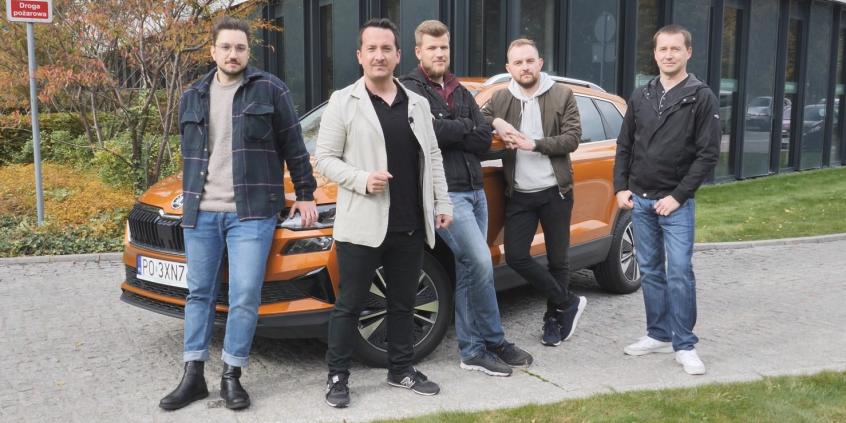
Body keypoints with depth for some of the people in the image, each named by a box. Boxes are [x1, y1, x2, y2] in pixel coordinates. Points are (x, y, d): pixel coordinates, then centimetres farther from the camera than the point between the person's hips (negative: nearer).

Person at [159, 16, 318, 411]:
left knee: (245, 295, -6)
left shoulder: (270, 90, -1)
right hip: (201, 213, 5)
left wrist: (305, 193, 1)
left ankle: (231, 377, 9)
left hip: (251, 212, -4)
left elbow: (293, 146, 2)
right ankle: (193, 377, 18)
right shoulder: (193, 97, 12)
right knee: (199, 293, 9)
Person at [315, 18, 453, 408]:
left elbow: (432, 158, 16)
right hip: (362, 224, -4)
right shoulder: (343, 101, -2)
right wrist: (363, 180, -18)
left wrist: (442, 204, 10)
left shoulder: (417, 104, 12)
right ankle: (337, 376, 15)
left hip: (410, 225, 5)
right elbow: (325, 159, -4)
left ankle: (401, 369, 28)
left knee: (403, 303, 14)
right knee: (349, 305, 3)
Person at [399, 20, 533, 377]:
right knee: (481, 262, -13)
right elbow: (429, 130, -22)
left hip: (475, 190, 7)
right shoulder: (411, 89, -4)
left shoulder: (460, 92, 17)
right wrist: (466, 128, -6)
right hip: (445, 193, -7)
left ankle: (471, 350, 16)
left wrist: (450, 133, -10)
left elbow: (485, 139, 5)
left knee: (468, 270, 9)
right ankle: (494, 341, 4)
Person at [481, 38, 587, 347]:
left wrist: (534, 144, -17)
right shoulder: (500, 99, 5)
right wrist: (496, 122, -12)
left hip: (555, 191, -2)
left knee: (557, 259, 7)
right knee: (516, 256, -5)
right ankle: (568, 303, 12)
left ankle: (554, 318, 26)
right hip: (519, 194, 2)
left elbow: (572, 138, -8)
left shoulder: (562, 95, -2)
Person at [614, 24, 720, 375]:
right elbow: (624, 146, 14)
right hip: (640, 201, 5)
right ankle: (659, 335, 22)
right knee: (650, 271, 11)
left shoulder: (701, 97, -4)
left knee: (680, 273, -7)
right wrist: (621, 187, 2)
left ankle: (684, 346, 2)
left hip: (676, 203, -5)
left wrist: (678, 196, -14)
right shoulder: (641, 97, 10)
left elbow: (708, 153, -9)